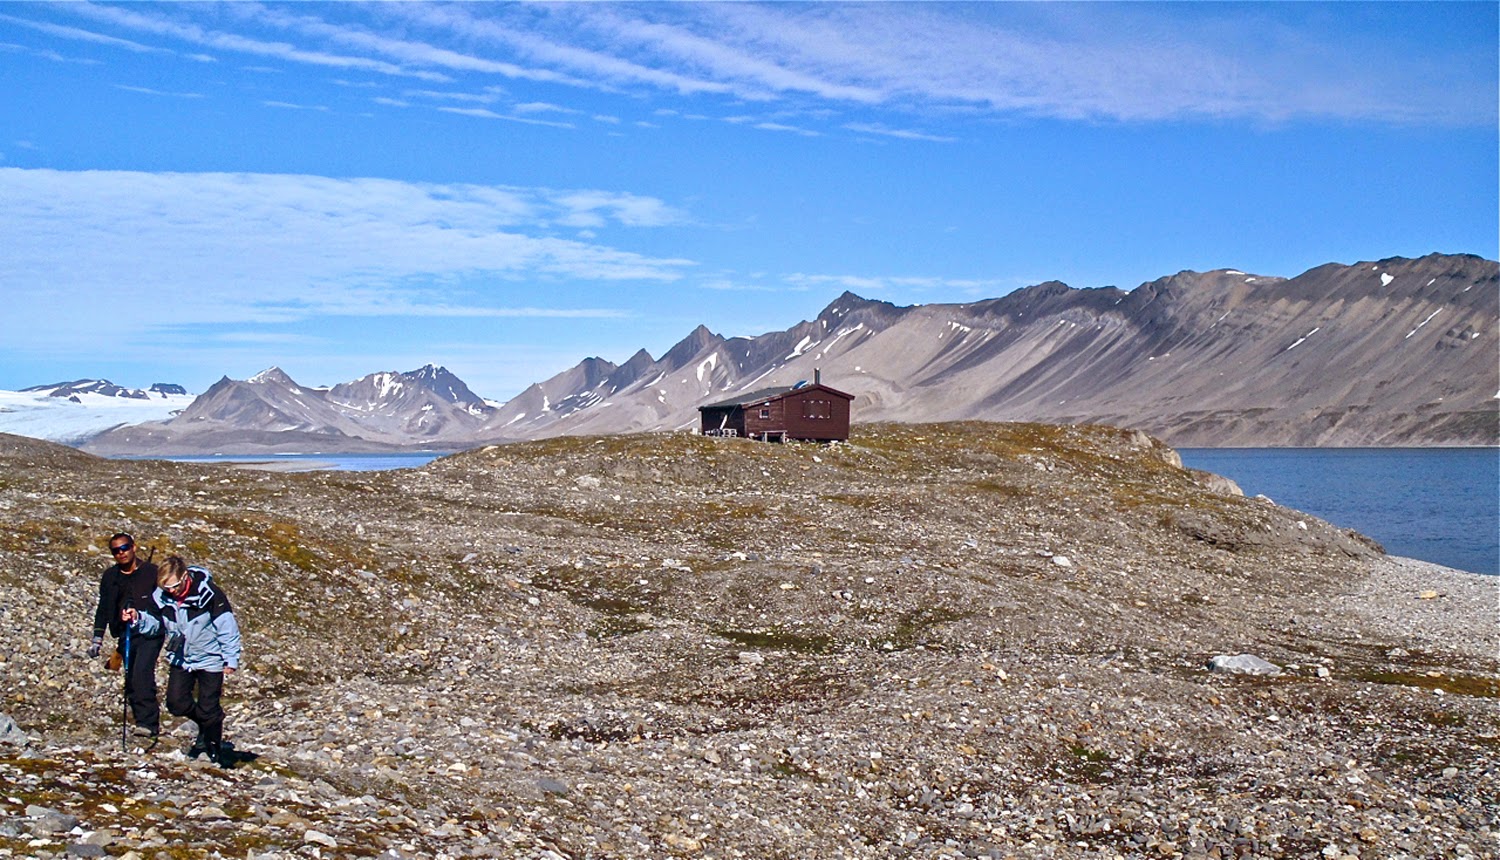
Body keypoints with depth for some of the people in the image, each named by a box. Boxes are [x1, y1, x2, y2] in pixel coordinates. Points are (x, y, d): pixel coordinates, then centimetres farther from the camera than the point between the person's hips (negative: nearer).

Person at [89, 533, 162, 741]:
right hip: (126, 636, 5)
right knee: (131, 681, 2)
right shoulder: (110, 577, 10)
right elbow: (103, 609, 16)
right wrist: (97, 638, 10)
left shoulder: (151, 572, 0)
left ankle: (148, 723, -23)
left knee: (141, 673, -22)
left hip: (150, 634, -5)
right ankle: (148, 723, 9)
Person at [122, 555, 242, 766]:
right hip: (181, 660, 5)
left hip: (209, 659, -5)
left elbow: (227, 627, -17)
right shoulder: (161, 596, -9)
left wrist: (231, 660, -14)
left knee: (208, 709, -2)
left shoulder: (209, 594, -23)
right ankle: (206, 729, 28)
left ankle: (215, 748, 20)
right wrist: (137, 619, -19)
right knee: (176, 703, -1)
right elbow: (153, 623, 4)